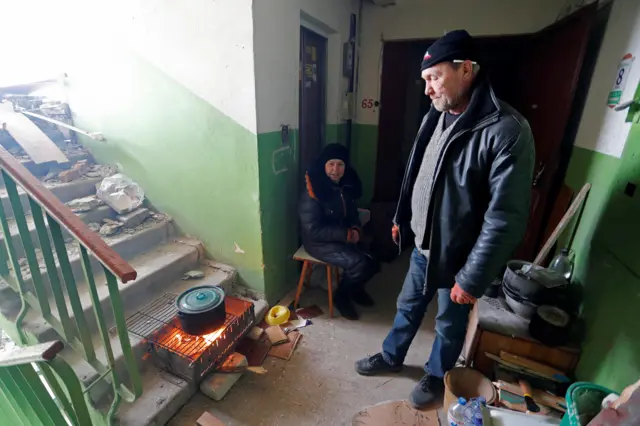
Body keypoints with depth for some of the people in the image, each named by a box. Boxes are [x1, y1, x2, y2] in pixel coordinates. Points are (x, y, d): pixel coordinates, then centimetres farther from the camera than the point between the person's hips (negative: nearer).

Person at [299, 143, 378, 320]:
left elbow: (352, 213, 13)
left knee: (373, 257, -10)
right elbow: (313, 230, -22)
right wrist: (346, 234, -23)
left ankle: (355, 287, 21)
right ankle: (341, 296, 7)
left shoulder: (347, 185, 0)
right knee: (361, 264, -22)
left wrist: (356, 229, -9)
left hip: (344, 237, 7)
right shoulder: (312, 193, -22)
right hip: (319, 242, -7)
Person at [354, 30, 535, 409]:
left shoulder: (508, 131, -24)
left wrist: (471, 279, -21)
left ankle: (436, 377, 47)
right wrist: (402, 218, 17)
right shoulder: (435, 118, 0)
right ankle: (391, 357, 48)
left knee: (450, 325, 19)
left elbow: (506, 219, -24)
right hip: (423, 245, 6)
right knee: (408, 307, 24)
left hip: (457, 257, -6)